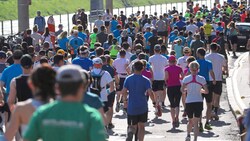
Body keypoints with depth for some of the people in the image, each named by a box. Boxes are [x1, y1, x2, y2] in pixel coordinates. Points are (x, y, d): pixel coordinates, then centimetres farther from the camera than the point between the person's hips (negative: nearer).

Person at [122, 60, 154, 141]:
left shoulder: (128, 79, -2)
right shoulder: (146, 80, -6)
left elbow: (124, 91, -9)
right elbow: (150, 92, -16)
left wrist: (125, 100, 8)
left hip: (131, 107, 1)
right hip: (143, 107, -1)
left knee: (133, 126, 8)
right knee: (141, 126, 13)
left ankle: (130, 131, -25)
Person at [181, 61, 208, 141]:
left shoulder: (186, 79, -2)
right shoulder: (201, 79, -2)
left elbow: (182, 90, -7)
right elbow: (206, 91, 0)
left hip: (189, 102, 1)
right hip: (199, 102, -1)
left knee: (190, 121, 20)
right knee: (196, 122, 3)